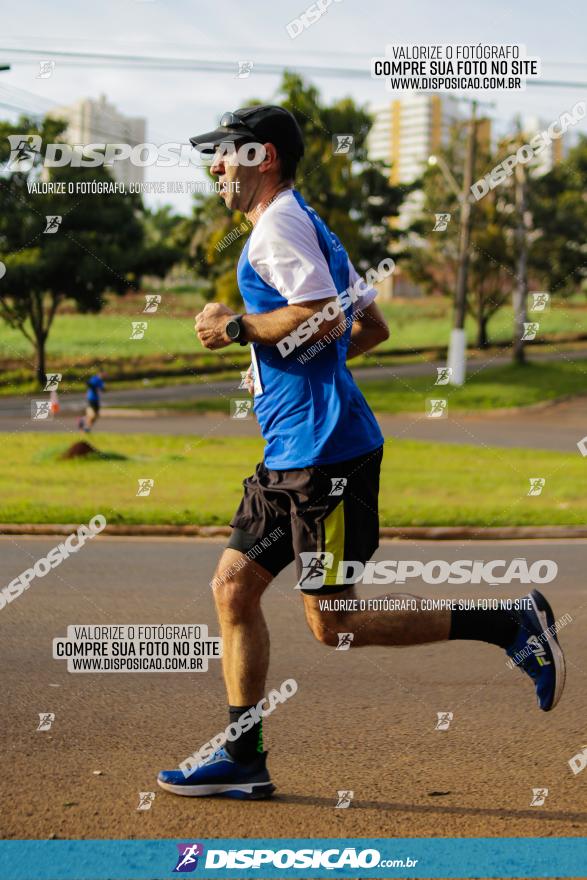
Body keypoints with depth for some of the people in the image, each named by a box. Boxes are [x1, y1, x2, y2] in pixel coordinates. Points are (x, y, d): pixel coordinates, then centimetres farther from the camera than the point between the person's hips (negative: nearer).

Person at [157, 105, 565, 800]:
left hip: (326, 452, -10)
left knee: (333, 624, -7)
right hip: (293, 454, 10)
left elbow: (325, 321, -24)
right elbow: (371, 326, 24)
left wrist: (238, 327, -12)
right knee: (233, 586, 8)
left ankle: (511, 625, -1)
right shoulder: (305, 225, 21)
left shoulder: (279, 225, -10)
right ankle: (243, 758, 12)